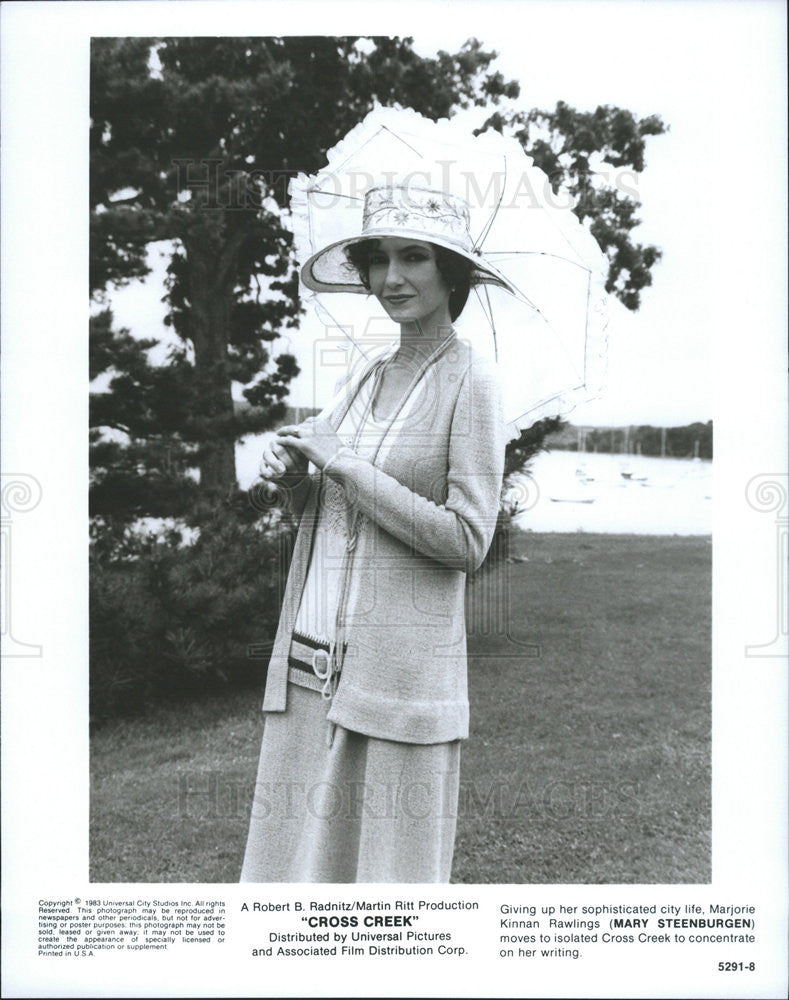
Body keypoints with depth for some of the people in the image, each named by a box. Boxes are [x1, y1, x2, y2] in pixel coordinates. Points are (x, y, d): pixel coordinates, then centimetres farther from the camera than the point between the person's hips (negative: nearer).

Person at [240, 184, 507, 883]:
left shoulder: (470, 382, -7)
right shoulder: (365, 379, 12)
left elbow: (468, 541, -14)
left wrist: (343, 464, -13)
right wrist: (293, 477, -2)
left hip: (399, 664, -6)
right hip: (311, 659, 6)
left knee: (391, 858, 6)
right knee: (302, 845, 12)